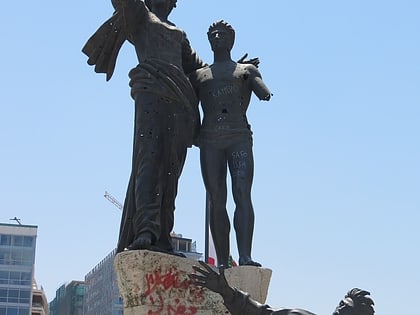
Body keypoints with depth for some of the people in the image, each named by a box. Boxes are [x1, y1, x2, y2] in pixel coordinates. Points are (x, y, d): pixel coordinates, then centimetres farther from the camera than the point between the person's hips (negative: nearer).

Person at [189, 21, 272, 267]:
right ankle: (223, 262, -6)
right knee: (217, 202, -4)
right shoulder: (198, 75, 24)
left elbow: (265, 94, 3)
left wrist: (249, 79, -13)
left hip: (239, 138, -2)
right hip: (209, 141, 2)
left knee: (243, 195, -18)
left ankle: (245, 257, -29)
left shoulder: (247, 70, 19)